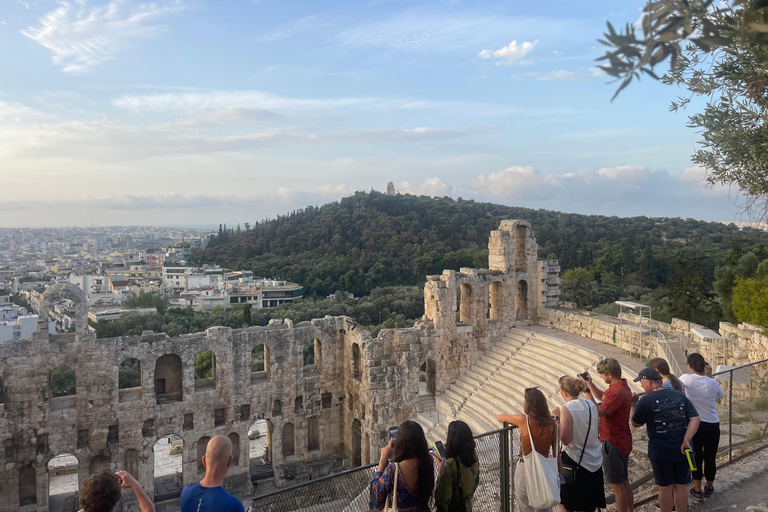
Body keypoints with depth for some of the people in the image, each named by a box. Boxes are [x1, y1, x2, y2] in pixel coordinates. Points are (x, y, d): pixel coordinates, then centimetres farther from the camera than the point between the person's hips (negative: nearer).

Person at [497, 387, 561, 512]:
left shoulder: (523, 420, -15)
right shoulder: (552, 424, -3)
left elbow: (499, 417, 1)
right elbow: (557, 453, 0)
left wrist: (511, 420, 21)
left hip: (525, 469, -4)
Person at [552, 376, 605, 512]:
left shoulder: (566, 409, -20)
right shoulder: (591, 405, -2)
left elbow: (565, 440, -21)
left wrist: (558, 418, -13)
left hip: (575, 462, -6)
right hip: (595, 462, 7)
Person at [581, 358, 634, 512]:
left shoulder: (617, 393, -27)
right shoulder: (622, 387, 6)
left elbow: (598, 412, -29)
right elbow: (602, 396, 21)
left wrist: (587, 391, -24)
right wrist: (590, 382, 8)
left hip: (613, 443, -10)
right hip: (623, 441, 10)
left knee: (617, 484, 2)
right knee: (624, 481, 21)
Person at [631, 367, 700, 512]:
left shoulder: (646, 400, -12)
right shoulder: (680, 396, 1)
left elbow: (636, 424, -1)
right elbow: (695, 419, -6)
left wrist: (634, 404, 10)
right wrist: (686, 440, -11)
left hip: (660, 451, -4)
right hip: (682, 450, 4)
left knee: (665, 488, 10)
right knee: (680, 487, 16)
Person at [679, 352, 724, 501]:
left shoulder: (686, 379, -14)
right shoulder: (713, 383, -11)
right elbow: (720, 396, 10)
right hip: (712, 426, 1)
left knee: (696, 458, 13)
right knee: (710, 458, 17)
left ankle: (697, 491, 24)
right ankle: (709, 488, 35)